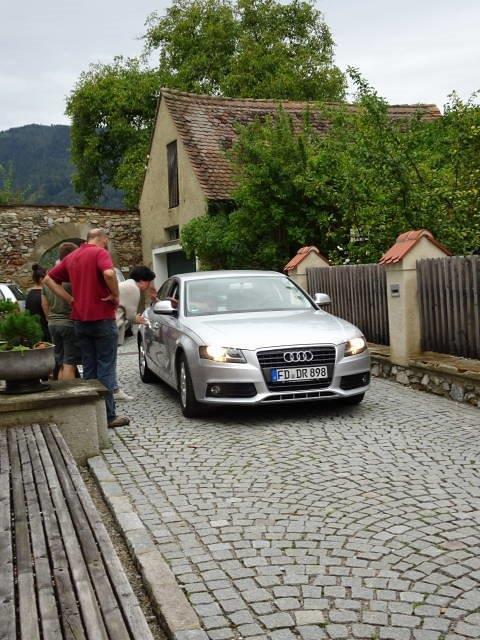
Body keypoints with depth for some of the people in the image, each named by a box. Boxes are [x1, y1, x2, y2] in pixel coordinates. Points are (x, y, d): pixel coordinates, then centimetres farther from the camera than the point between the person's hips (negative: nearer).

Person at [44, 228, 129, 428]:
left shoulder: (72, 257, 13)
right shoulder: (100, 252, -9)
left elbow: (49, 279, 16)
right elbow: (109, 273, -29)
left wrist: (70, 299, 8)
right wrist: (115, 295, -13)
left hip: (80, 320, 6)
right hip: (102, 317, -6)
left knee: (89, 369, 13)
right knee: (105, 368, 0)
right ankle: (108, 416, 2)